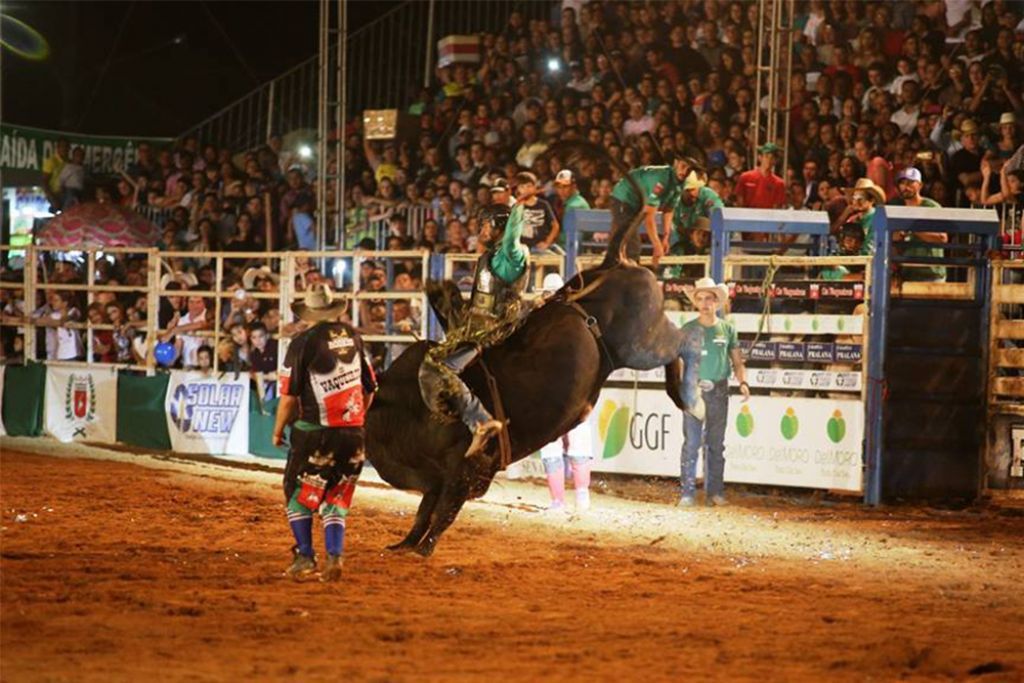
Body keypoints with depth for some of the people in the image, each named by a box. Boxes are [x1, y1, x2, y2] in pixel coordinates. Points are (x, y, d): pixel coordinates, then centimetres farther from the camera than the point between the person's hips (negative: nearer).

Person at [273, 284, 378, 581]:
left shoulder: (303, 343, -9)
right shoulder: (353, 336, 6)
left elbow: (289, 396, -9)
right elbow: (369, 389, 12)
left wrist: (278, 431, 4)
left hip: (314, 432, -4)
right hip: (354, 433, 4)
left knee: (299, 494, 10)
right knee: (336, 500, 13)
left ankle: (305, 555, 3)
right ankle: (334, 556, 0)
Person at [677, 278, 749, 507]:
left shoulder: (727, 329, 7)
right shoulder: (688, 330, 3)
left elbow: (737, 362, 10)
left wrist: (743, 382, -7)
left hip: (719, 391, 2)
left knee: (716, 444, 6)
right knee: (692, 442, -5)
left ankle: (715, 492, 11)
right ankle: (687, 492, -3)